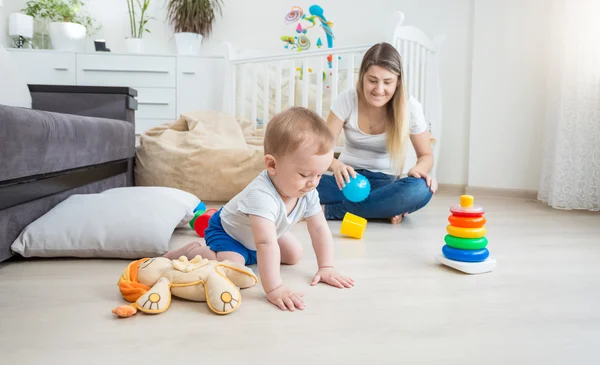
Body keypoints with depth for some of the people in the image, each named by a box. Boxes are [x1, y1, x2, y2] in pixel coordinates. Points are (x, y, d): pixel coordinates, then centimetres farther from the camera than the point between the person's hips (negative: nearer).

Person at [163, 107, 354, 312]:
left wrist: (326, 268, -16)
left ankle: (250, 255, 30)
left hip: (255, 237, 8)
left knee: (294, 255, 11)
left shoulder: (308, 193, -20)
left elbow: (320, 230, -12)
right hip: (227, 232, -8)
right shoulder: (261, 195, -45)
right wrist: (274, 289, -55)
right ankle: (194, 251, -1)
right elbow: (266, 244, -51)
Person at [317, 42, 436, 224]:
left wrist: (418, 169, -22)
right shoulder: (347, 99, -9)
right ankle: (384, 208, -23)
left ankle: (328, 210, -26)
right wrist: (336, 165, -35)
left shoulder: (410, 107, -9)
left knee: (421, 190, -35)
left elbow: (426, 155, 3)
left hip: (385, 183, 1)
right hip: (348, 178, 0)